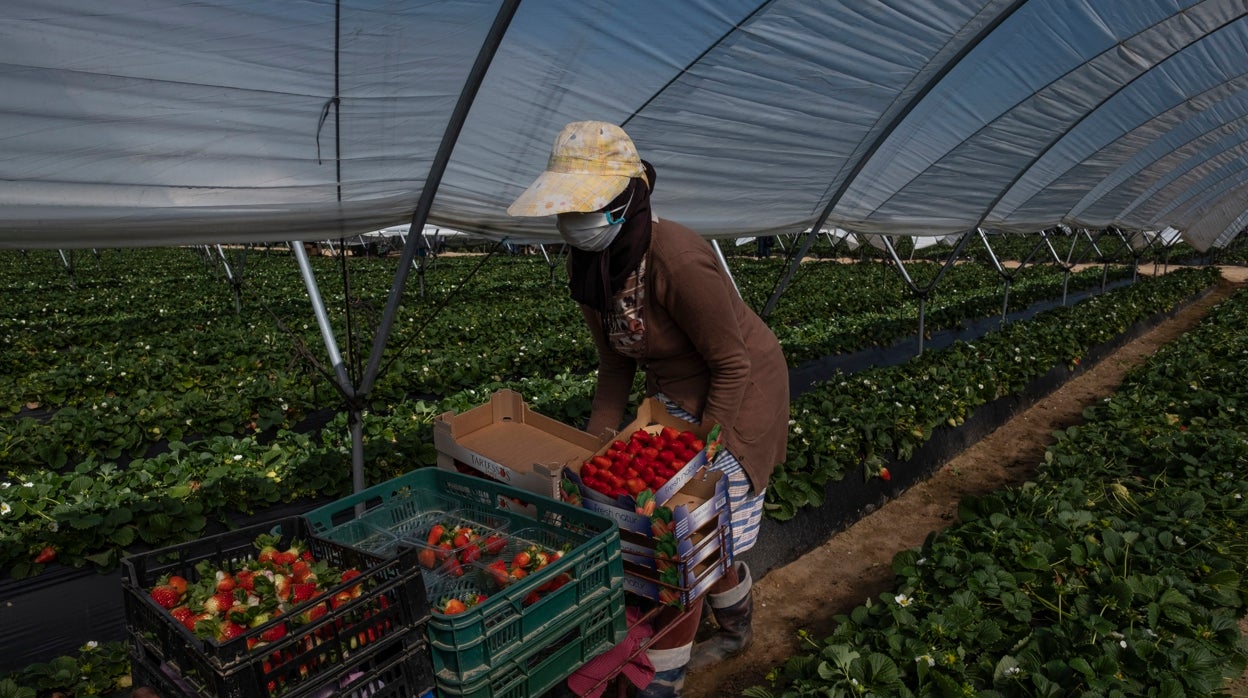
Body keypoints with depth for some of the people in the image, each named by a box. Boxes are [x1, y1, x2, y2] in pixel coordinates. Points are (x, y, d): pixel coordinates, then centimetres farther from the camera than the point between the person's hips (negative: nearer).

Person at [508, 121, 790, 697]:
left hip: (737, 392, -7)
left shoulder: (678, 261, -33)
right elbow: (615, 360, 2)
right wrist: (597, 442, -2)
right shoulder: (588, 265, -9)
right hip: (676, 391, 7)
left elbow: (733, 366, -24)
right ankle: (736, 628, 47)